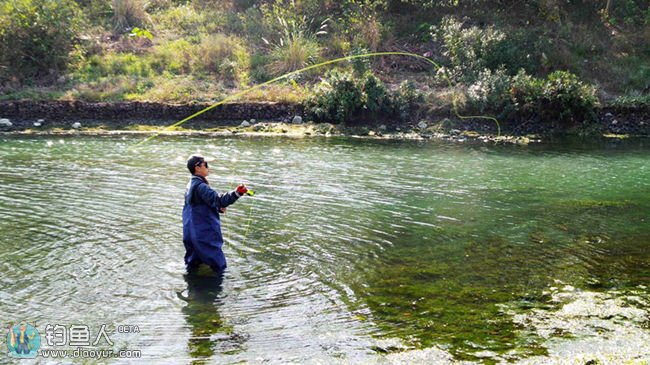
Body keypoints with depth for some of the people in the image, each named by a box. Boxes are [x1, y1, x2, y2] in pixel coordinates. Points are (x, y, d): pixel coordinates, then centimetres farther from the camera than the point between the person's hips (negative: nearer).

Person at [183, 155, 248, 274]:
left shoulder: (191, 185, 14)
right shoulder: (200, 186, -19)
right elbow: (217, 199, -31)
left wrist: (218, 208, 5)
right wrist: (236, 193, -41)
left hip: (190, 233, 10)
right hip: (205, 234, -10)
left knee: (193, 264, 19)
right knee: (218, 265, -2)